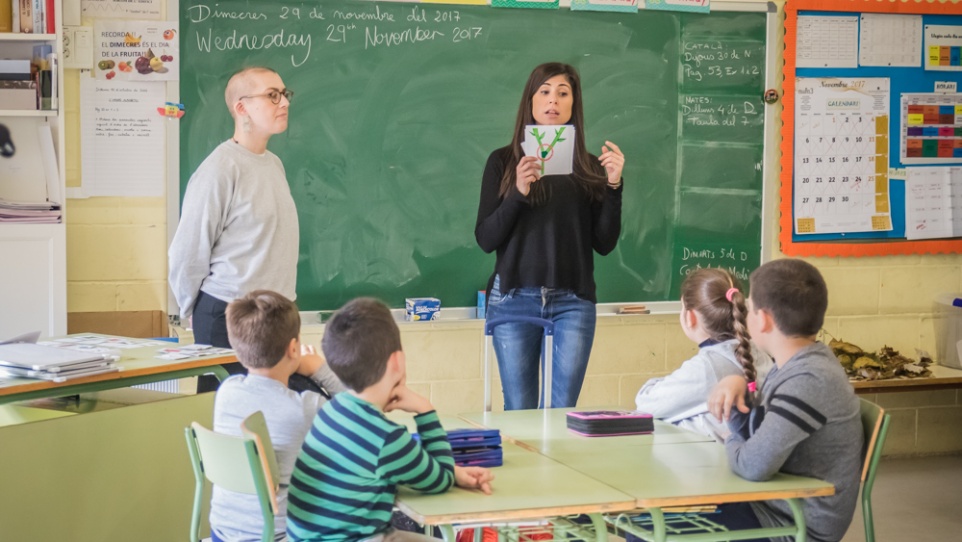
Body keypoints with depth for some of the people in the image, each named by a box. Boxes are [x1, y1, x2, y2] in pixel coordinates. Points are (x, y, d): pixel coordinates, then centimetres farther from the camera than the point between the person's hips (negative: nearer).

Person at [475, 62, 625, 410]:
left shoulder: (589, 167, 7)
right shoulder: (503, 162, 4)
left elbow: (604, 244, 4)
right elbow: (485, 239, -2)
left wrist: (613, 185, -7)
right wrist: (518, 192, -16)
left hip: (573, 302, 1)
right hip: (514, 299, -1)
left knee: (563, 409, -1)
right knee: (519, 411, 1)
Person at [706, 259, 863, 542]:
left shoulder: (810, 380, -24)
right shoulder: (794, 364, 8)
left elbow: (753, 465, -32)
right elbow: (754, 435, 15)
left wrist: (732, 446, -9)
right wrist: (736, 387, -4)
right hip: (781, 506, 10)